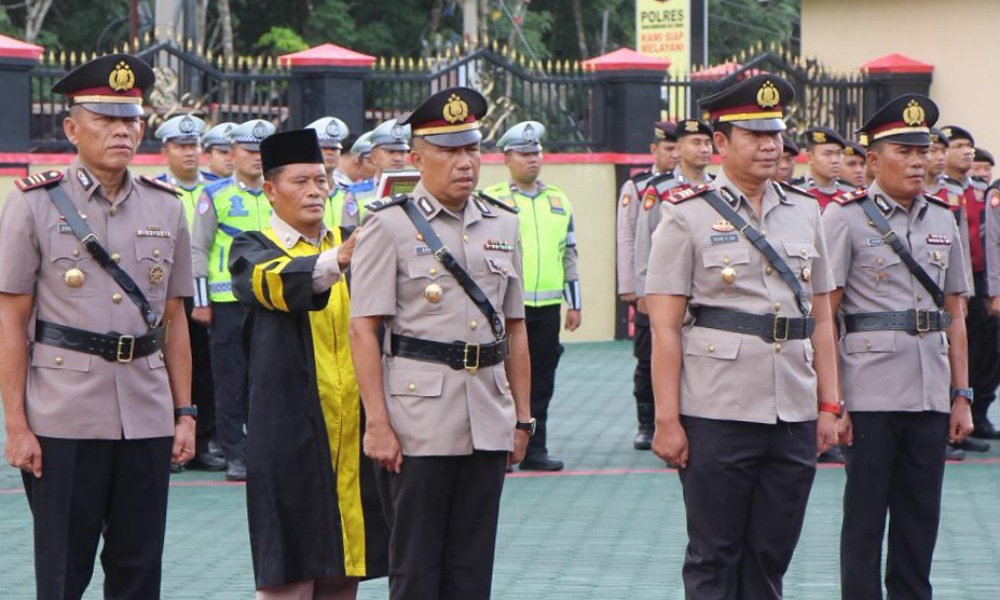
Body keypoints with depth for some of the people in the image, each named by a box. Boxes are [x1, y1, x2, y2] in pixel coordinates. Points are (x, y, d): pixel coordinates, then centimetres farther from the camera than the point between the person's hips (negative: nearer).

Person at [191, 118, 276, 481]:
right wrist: (201, 301, -6)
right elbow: (198, 250, -1)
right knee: (231, 382, -1)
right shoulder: (215, 196, 1)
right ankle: (236, 456, 2)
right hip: (227, 302, -4)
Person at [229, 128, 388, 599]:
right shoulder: (254, 251, 1)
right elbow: (275, 283, -23)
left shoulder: (348, 245, 15)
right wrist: (335, 263, -42)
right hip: (290, 432, -4)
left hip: (351, 432, 5)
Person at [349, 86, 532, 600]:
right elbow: (364, 330, -8)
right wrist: (377, 422, -14)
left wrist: (522, 416, 13)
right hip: (419, 420, -5)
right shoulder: (389, 226, -3)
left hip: (489, 422, 5)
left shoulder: (502, 226, 13)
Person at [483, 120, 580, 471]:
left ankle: (534, 449, 13)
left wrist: (574, 303, 14)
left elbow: (569, 255, 17)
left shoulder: (558, 201, 13)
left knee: (541, 381, 7)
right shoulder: (491, 201, -1)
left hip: (547, 306, 4)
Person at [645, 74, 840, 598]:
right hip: (716, 417, -4)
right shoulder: (688, 216, -2)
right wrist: (667, 421, -11)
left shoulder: (804, 212, 12)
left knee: (770, 557, 8)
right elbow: (665, 327, -6)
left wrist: (829, 405, 9)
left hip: (794, 417, 4)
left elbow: (821, 318, 15)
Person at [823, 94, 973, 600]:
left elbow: (955, 317, 16)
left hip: (931, 396, 5)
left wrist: (962, 396, 11)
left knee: (920, 521, 9)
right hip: (871, 395, -5)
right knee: (864, 521, 1)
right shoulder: (846, 218, -3)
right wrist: (831, 401, -10)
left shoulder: (942, 221, 12)